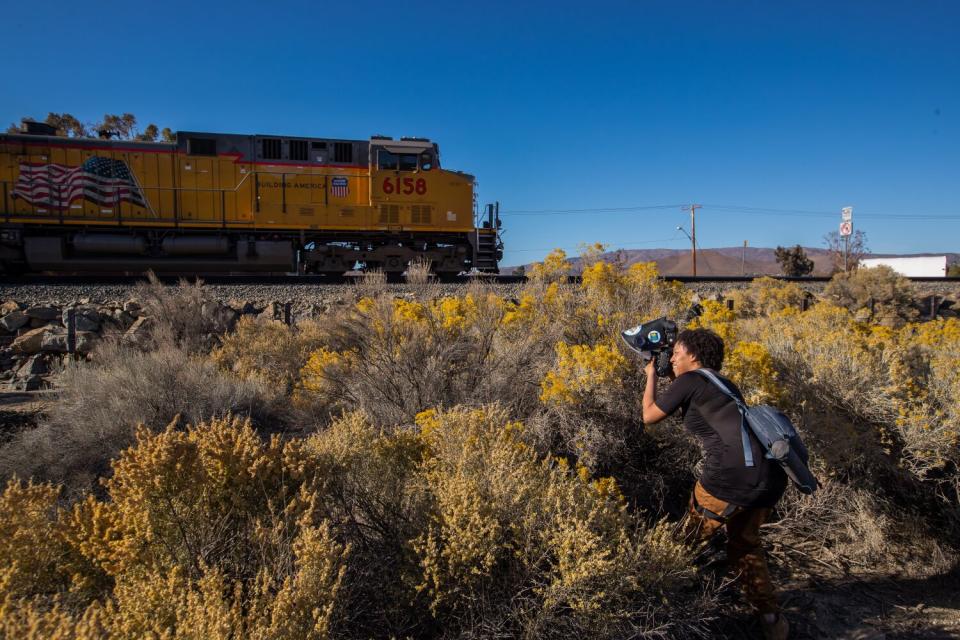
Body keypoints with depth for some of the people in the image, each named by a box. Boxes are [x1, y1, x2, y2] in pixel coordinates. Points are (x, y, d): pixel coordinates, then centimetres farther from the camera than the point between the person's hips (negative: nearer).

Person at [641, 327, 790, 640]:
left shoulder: (689, 381, 1)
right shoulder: (725, 383, 23)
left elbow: (649, 416, 8)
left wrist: (651, 375, 21)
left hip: (732, 476, -8)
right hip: (771, 476, 8)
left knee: (687, 543, 11)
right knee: (744, 541, 28)